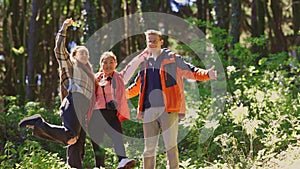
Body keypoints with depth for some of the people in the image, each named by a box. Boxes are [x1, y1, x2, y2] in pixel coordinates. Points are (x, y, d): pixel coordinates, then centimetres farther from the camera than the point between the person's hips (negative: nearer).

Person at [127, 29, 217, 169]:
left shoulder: (172, 59, 3)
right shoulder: (145, 62, 18)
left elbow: (191, 71, -3)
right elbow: (137, 85, 31)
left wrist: (207, 74, -20)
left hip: (168, 109, -4)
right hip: (149, 110, 5)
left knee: (170, 145, -7)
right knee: (149, 148, 8)